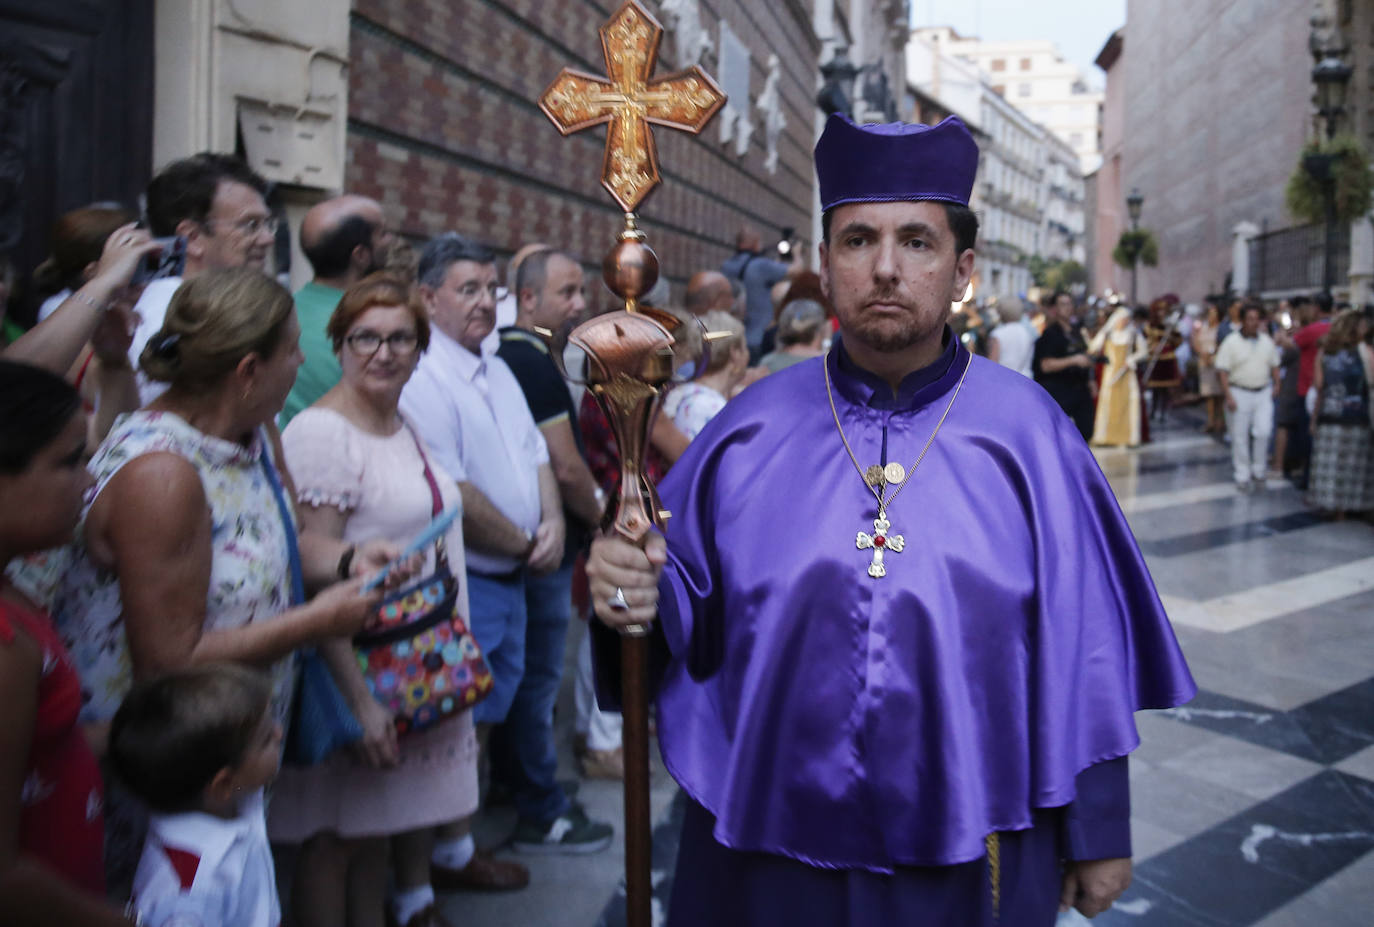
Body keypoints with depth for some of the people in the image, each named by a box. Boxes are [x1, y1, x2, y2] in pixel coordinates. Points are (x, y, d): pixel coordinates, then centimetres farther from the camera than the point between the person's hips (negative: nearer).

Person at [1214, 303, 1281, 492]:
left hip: (1263, 393, 3)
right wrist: (1228, 396, -14)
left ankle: (1258, 471, 11)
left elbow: (1274, 366, 17)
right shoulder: (1231, 342, -5)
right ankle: (1243, 477, 12)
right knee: (1240, 437, 2)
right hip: (1239, 393, -3)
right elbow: (1222, 371, -8)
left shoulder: (1267, 342, 8)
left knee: (1263, 431, -7)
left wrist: (1276, 385, 3)